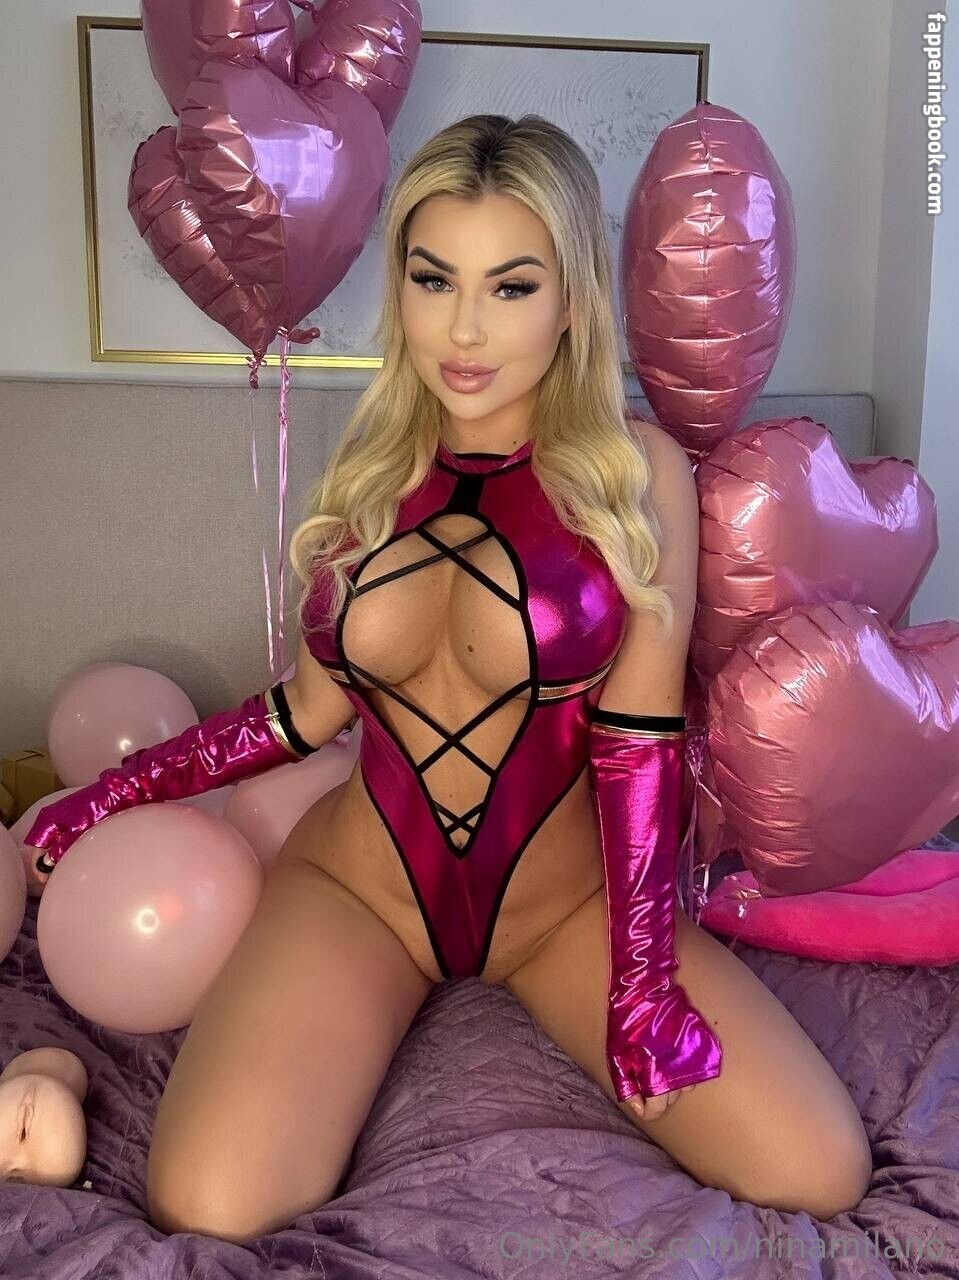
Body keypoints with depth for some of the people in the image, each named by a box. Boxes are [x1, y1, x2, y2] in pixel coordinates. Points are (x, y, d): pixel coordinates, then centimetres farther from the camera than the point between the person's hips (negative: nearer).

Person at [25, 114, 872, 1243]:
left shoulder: (636, 474, -9)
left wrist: (641, 980, -15)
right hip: (360, 890, 1)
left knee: (821, 1173, -13)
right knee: (207, 1209, -19)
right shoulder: (369, 473, 1)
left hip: (567, 901, 0)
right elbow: (314, 706, 5)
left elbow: (639, 739, -11)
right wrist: (121, 788, 7)